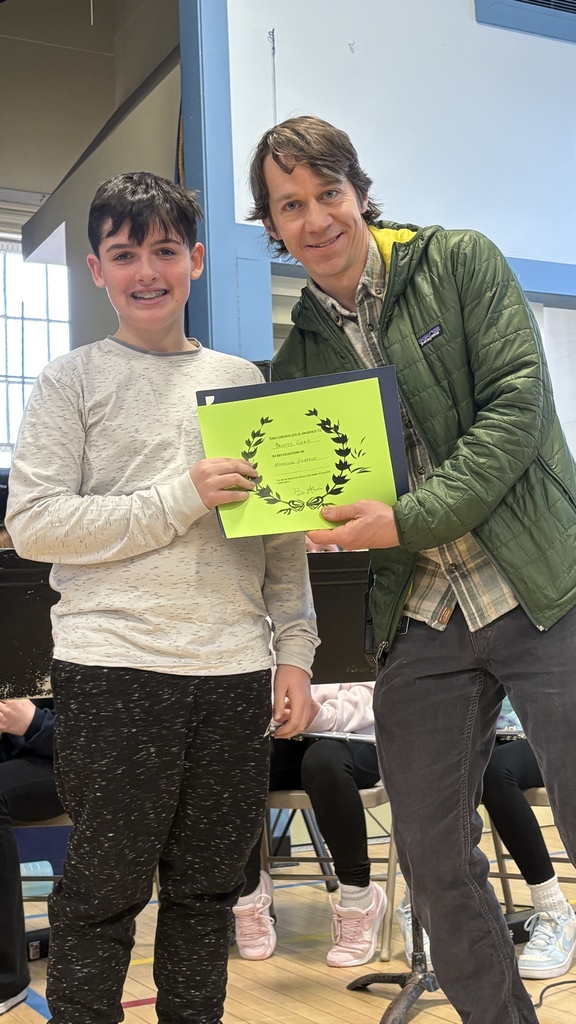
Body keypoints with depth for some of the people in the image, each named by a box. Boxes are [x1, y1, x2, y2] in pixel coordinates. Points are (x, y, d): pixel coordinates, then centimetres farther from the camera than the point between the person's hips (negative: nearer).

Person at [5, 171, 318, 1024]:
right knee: (103, 892, 6)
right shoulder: (73, 381, 3)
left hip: (235, 673, 4)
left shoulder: (242, 382, 13)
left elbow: (284, 534, 13)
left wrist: (295, 651, 6)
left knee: (208, 889, 13)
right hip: (114, 667, -3)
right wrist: (181, 498, -12)